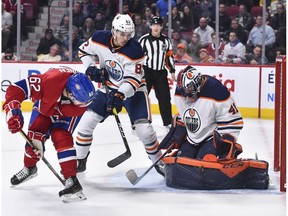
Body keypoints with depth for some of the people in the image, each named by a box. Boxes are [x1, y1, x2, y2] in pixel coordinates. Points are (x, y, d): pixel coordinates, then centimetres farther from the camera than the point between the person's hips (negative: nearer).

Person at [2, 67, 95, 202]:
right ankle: (29, 168, 31)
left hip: (68, 110, -1)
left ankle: (71, 181, -25)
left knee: (61, 137, -23)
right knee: (34, 135, -2)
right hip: (45, 103, 1)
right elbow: (16, 89, -40)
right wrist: (13, 112, -49)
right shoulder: (49, 81, -45)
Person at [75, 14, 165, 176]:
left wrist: (120, 95, -39)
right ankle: (79, 161, 7)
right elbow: (84, 50, 6)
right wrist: (91, 68, -10)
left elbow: (133, 79, -25)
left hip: (133, 90, -3)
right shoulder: (100, 38, -15)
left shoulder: (135, 50, -25)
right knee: (87, 121, -8)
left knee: (144, 129, -13)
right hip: (108, 88, 3)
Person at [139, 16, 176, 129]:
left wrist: (172, 71, 13)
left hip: (161, 73, 4)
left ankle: (168, 123, 13)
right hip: (146, 72, -4)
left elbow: (169, 56, 15)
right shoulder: (144, 39, -7)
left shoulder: (166, 40, 8)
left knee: (165, 98, 5)